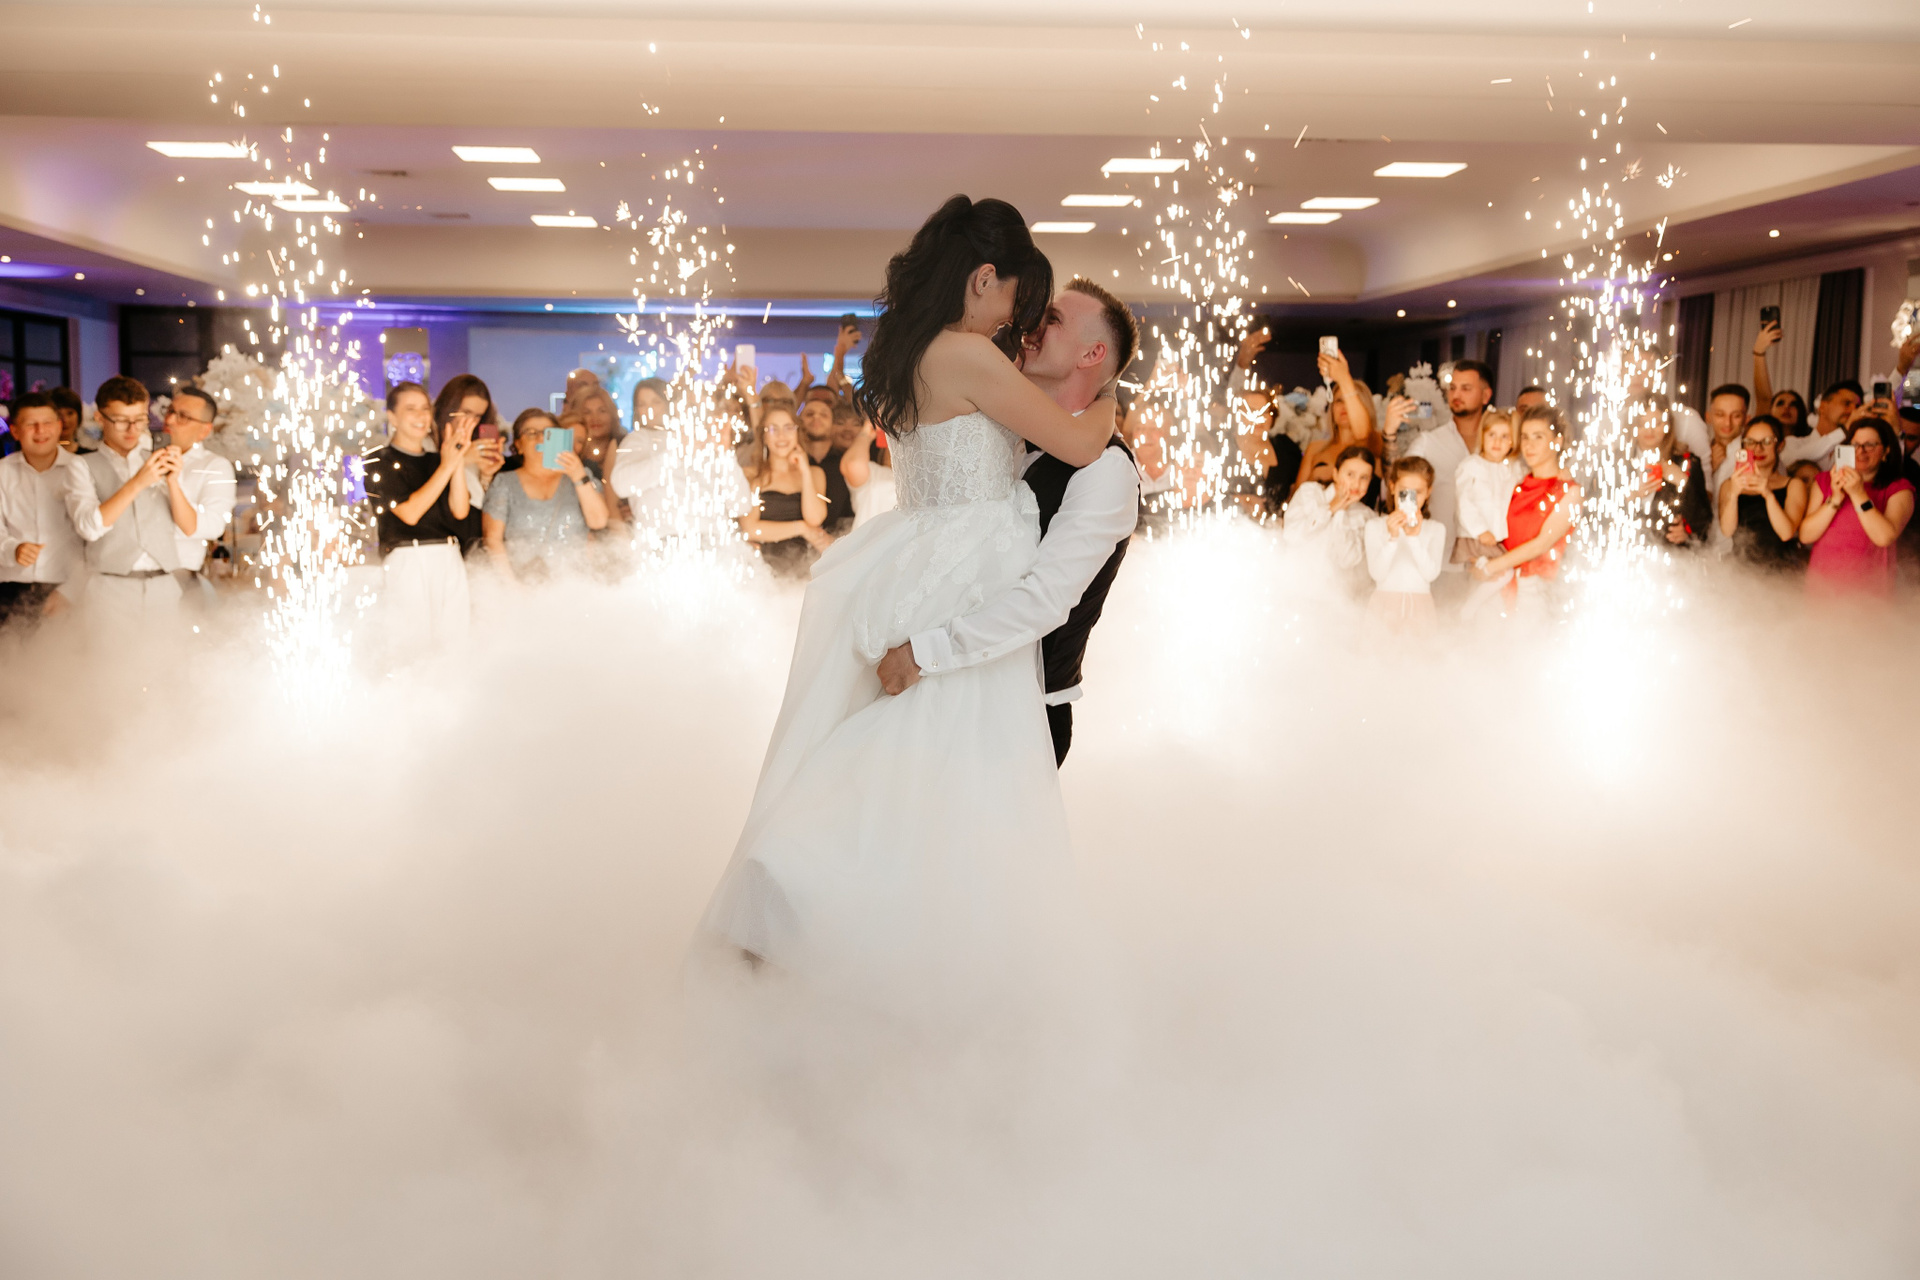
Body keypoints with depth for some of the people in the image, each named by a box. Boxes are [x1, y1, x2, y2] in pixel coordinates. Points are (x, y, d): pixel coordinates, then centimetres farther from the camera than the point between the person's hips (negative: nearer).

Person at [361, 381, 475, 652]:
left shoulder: (437, 460, 16)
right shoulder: (378, 463, 2)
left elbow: (460, 510, 1)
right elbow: (409, 512, -10)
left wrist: (459, 460, -7)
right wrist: (446, 467, -10)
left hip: (449, 563, 4)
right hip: (406, 565, -4)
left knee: (455, 645, -1)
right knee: (412, 654, -7)